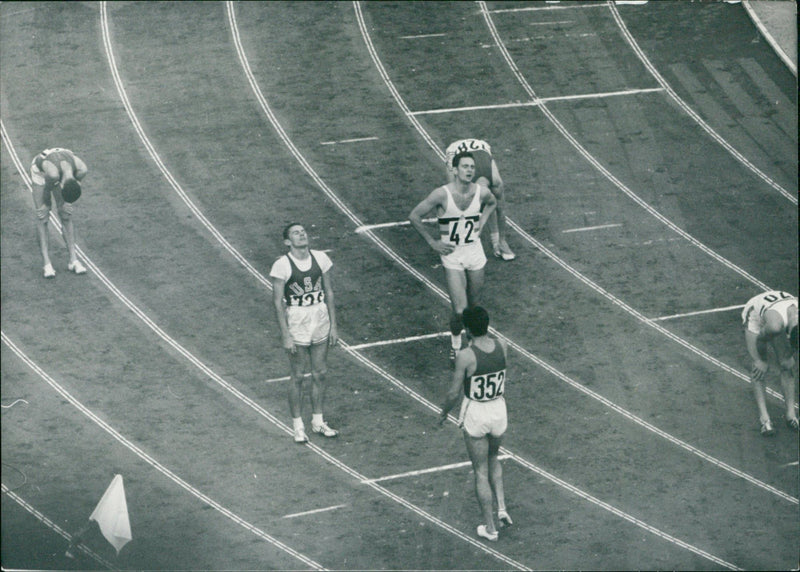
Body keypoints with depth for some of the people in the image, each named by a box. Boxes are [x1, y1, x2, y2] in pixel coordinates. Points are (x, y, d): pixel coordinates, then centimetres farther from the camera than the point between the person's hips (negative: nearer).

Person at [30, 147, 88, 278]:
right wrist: (45, 205, -3)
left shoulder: (82, 169, -35)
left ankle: (73, 260, 2)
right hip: (40, 170, -3)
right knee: (42, 217, -9)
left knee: (66, 216, -2)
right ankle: (47, 264, -8)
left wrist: (65, 203, 1)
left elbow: (77, 182, -11)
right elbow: (47, 190, -22)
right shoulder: (52, 174, -45)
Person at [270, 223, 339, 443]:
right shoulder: (282, 266, -13)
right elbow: (278, 302, -11)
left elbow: (329, 293, 7)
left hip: (321, 319, 4)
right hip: (296, 322, -4)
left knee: (320, 374, 10)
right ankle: (298, 426, 15)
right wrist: (285, 336, -13)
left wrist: (333, 326, 5)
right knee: (297, 377, 3)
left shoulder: (321, 258, 0)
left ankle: (318, 422, 25)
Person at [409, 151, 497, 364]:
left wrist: (481, 223, 6)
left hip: (475, 252, 4)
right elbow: (414, 216, -9)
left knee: (473, 305, 13)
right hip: (452, 255, -4)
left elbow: (492, 203, 20)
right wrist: (432, 242, -7)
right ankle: (455, 341, 20)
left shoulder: (482, 192, -7)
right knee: (459, 310, -10)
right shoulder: (442, 194, -19)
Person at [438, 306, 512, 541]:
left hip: (475, 414, -4)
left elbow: (454, 393, -14)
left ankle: (490, 528, 18)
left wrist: (444, 412, 3)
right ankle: (501, 507, 18)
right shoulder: (502, 346, -10)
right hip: (499, 410, 4)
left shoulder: (465, 356, -23)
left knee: (481, 471, 10)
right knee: (493, 458, 31)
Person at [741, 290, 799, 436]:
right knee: (760, 368, -11)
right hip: (754, 316, -5)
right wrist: (759, 360, -8)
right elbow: (760, 338, -22)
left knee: (787, 366, 0)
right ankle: (763, 416, -5)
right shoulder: (775, 324, -47)